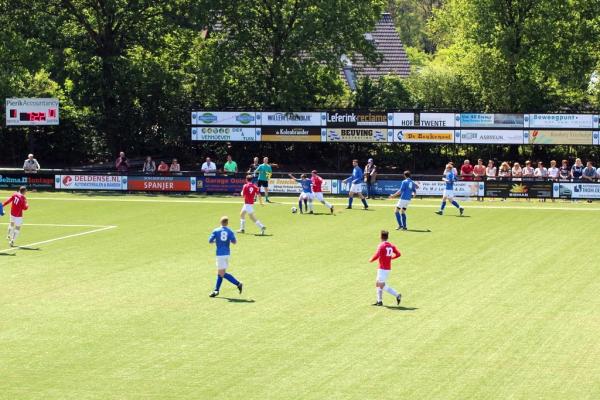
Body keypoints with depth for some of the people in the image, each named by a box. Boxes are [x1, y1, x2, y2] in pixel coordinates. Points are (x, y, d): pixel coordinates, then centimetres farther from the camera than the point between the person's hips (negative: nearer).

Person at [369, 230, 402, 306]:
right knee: (378, 283, 17)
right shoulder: (391, 246, 6)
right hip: (388, 268, 8)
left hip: (382, 268, -8)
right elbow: (398, 254, 4)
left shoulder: (381, 245, -14)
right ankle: (379, 301, 18)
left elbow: (376, 255, -24)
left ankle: (397, 295, -15)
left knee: (382, 285, -7)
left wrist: (371, 260, -5)